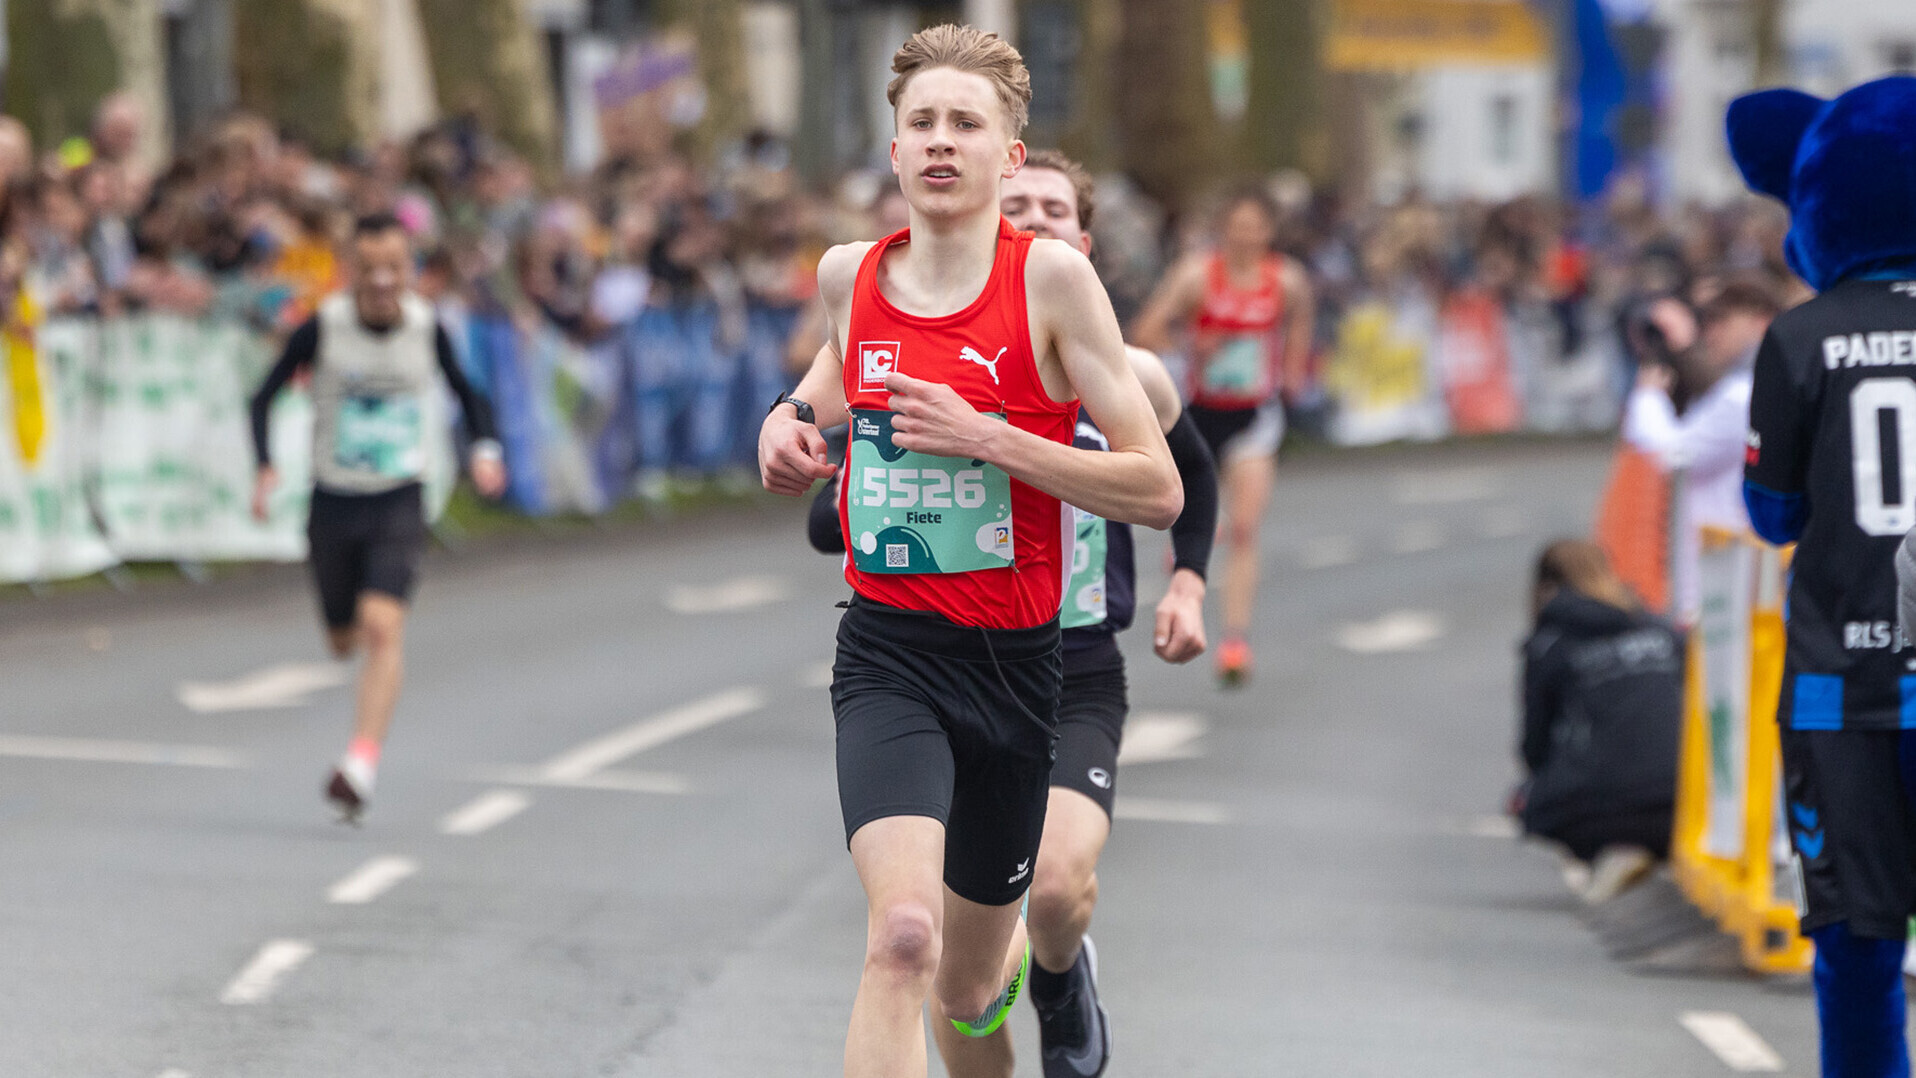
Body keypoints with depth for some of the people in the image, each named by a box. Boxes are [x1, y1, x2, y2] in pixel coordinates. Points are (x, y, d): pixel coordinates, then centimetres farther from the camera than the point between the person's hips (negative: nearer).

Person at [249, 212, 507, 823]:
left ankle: (362, 767, -27)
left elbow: (466, 394, 11)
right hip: (332, 502, 1)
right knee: (344, 639, 13)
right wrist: (265, 468, -13)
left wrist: (485, 447, -6)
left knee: (382, 628, -21)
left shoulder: (427, 328, -5)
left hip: (399, 504, -1)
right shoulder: (322, 327, -8)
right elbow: (265, 398, 1)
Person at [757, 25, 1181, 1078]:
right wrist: (791, 416, 4)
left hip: (1014, 662, 0)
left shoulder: (1053, 278, -9)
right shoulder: (848, 273, 1)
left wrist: (984, 436, -18)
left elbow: (1159, 490, -11)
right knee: (901, 935, -27)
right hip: (888, 650, 0)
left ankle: (1024, 944, 56)